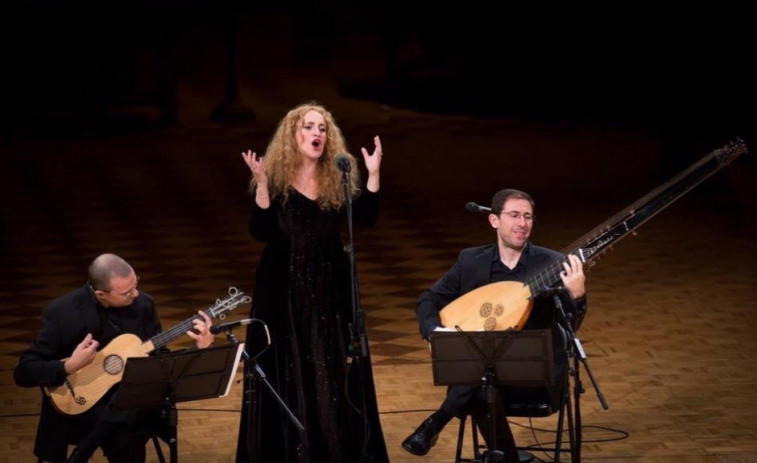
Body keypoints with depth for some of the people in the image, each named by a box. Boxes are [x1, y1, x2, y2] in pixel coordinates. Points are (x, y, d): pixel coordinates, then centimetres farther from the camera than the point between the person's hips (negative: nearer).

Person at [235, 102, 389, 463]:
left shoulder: (340, 178, 2)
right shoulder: (276, 178, -5)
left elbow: (368, 217, -11)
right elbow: (260, 232, -15)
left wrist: (373, 174, -20)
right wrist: (262, 184, -25)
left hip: (330, 287, 2)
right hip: (284, 289, -2)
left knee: (335, 372, 4)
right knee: (287, 372, 0)